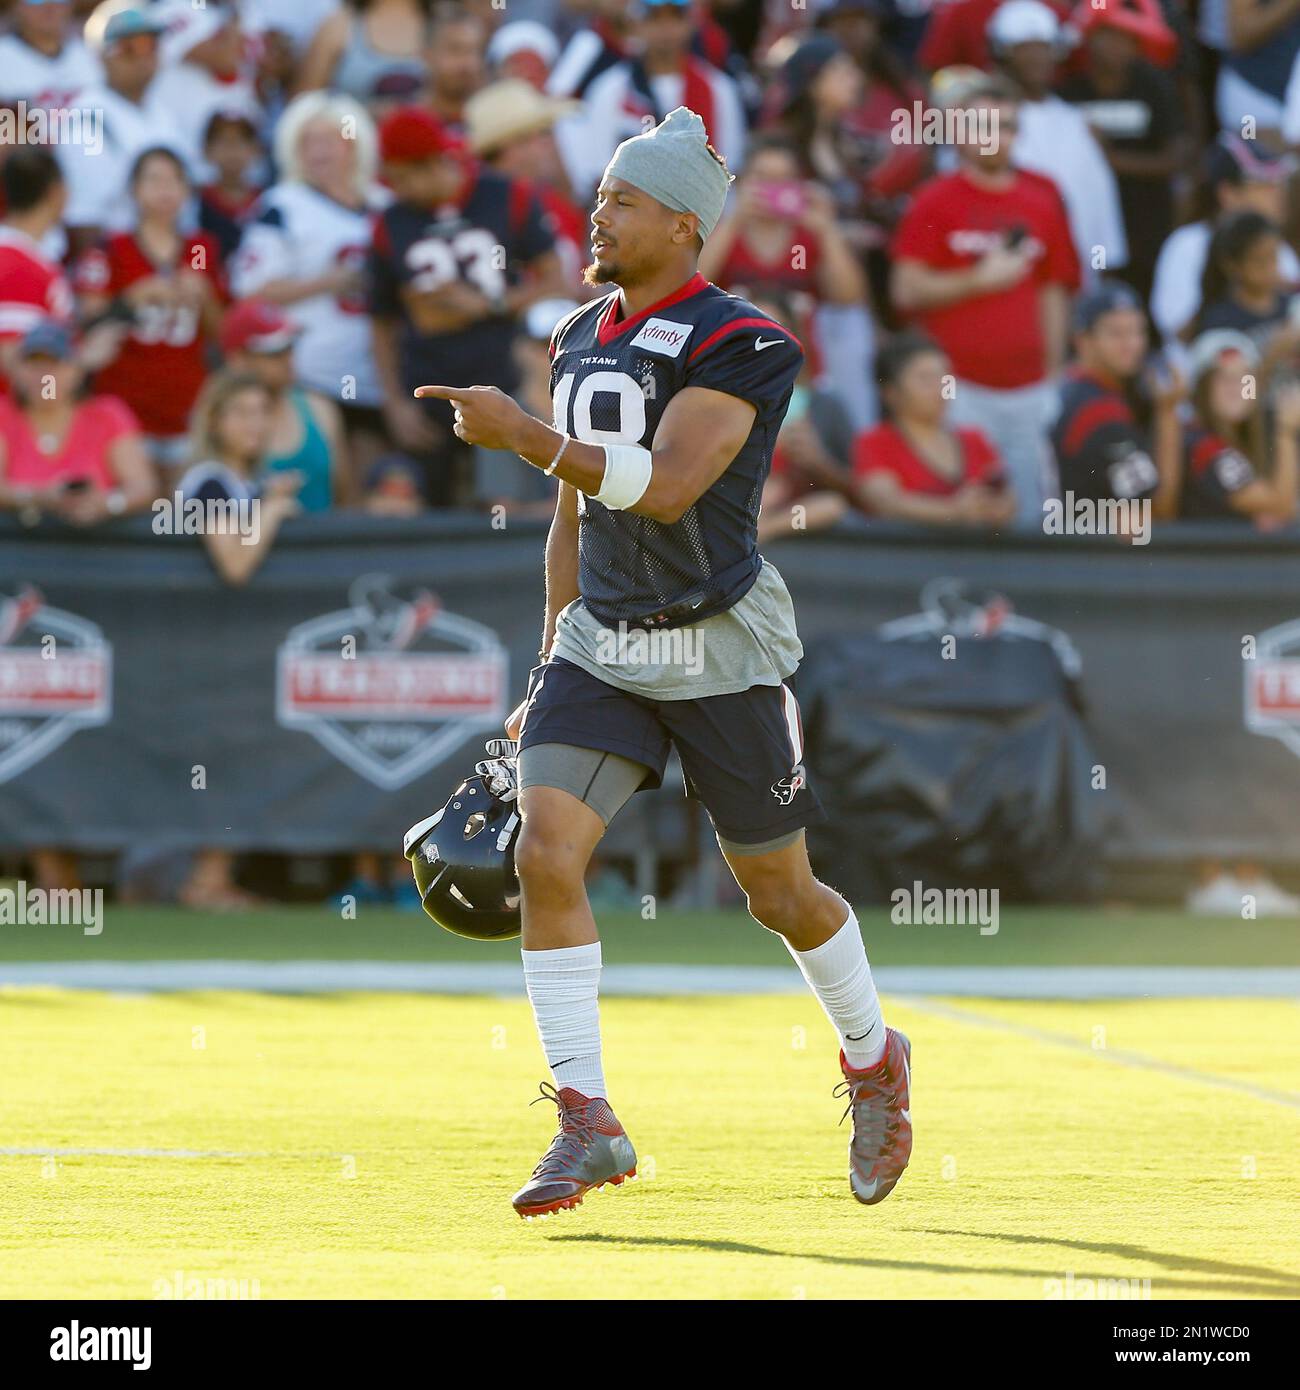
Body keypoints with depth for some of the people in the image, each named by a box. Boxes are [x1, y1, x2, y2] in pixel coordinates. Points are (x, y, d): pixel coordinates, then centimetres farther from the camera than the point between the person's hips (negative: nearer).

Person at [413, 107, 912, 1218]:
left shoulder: (735, 345, -13)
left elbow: (666, 488, -25)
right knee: (546, 856, -14)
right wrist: (551, 671, 17)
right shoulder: (583, 340, 10)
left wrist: (525, 436, -28)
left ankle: (874, 1060, 35)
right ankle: (586, 1123, -9)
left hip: (721, 654, -5)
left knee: (780, 893, 7)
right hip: (600, 645, 5)